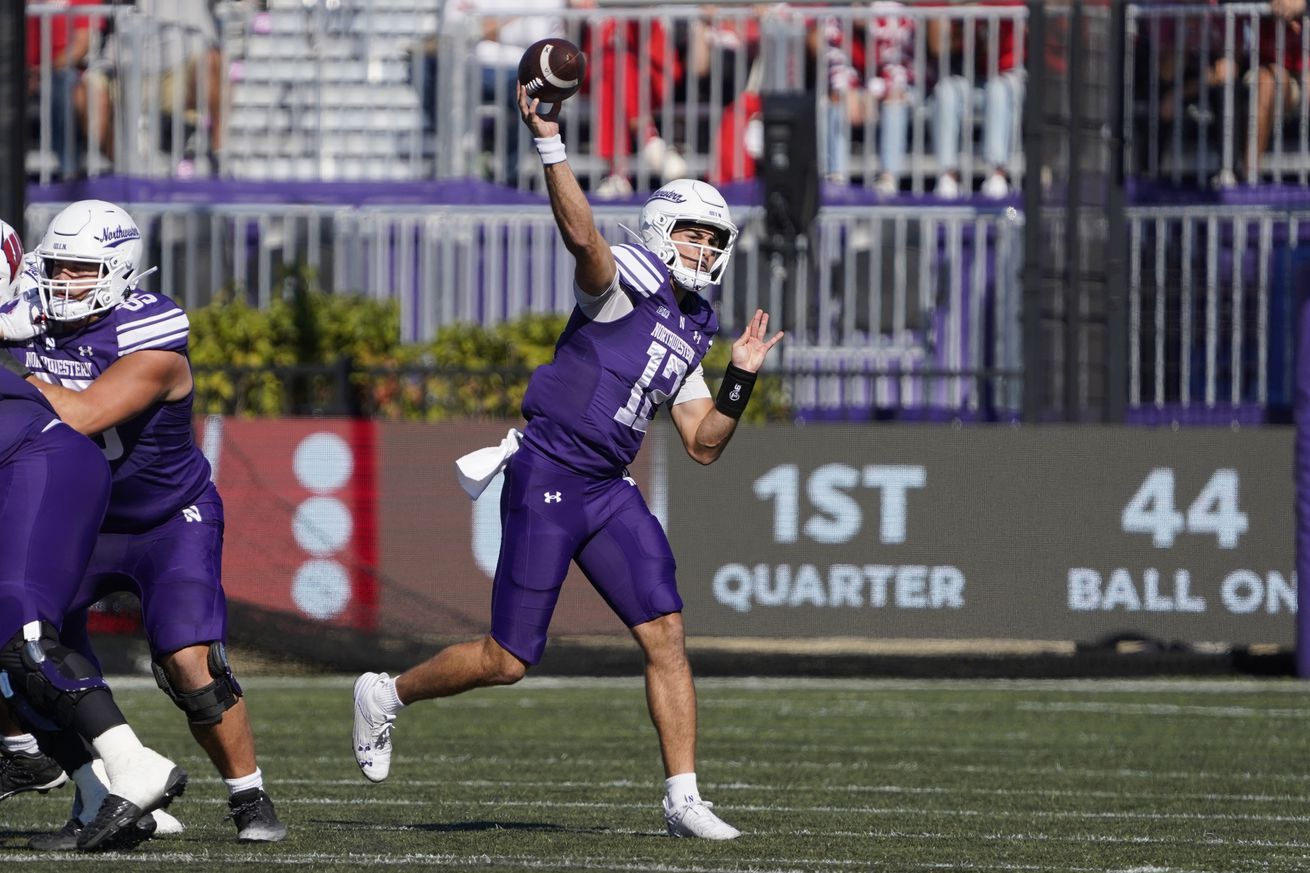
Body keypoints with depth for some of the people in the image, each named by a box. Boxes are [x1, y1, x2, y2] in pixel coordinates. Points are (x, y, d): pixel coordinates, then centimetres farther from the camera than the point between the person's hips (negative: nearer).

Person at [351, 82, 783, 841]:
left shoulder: (690, 331, 16)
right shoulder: (626, 282, -7)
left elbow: (704, 444, 17)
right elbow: (582, 235, -30)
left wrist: (741, 380, 3)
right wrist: (550, 145, -40)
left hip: (608, 492, 7)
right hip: (548, 476, -7)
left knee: (666, 633, -6)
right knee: (508, 660, -3)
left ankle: (683, 799, -6)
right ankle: (387, 694, 23)